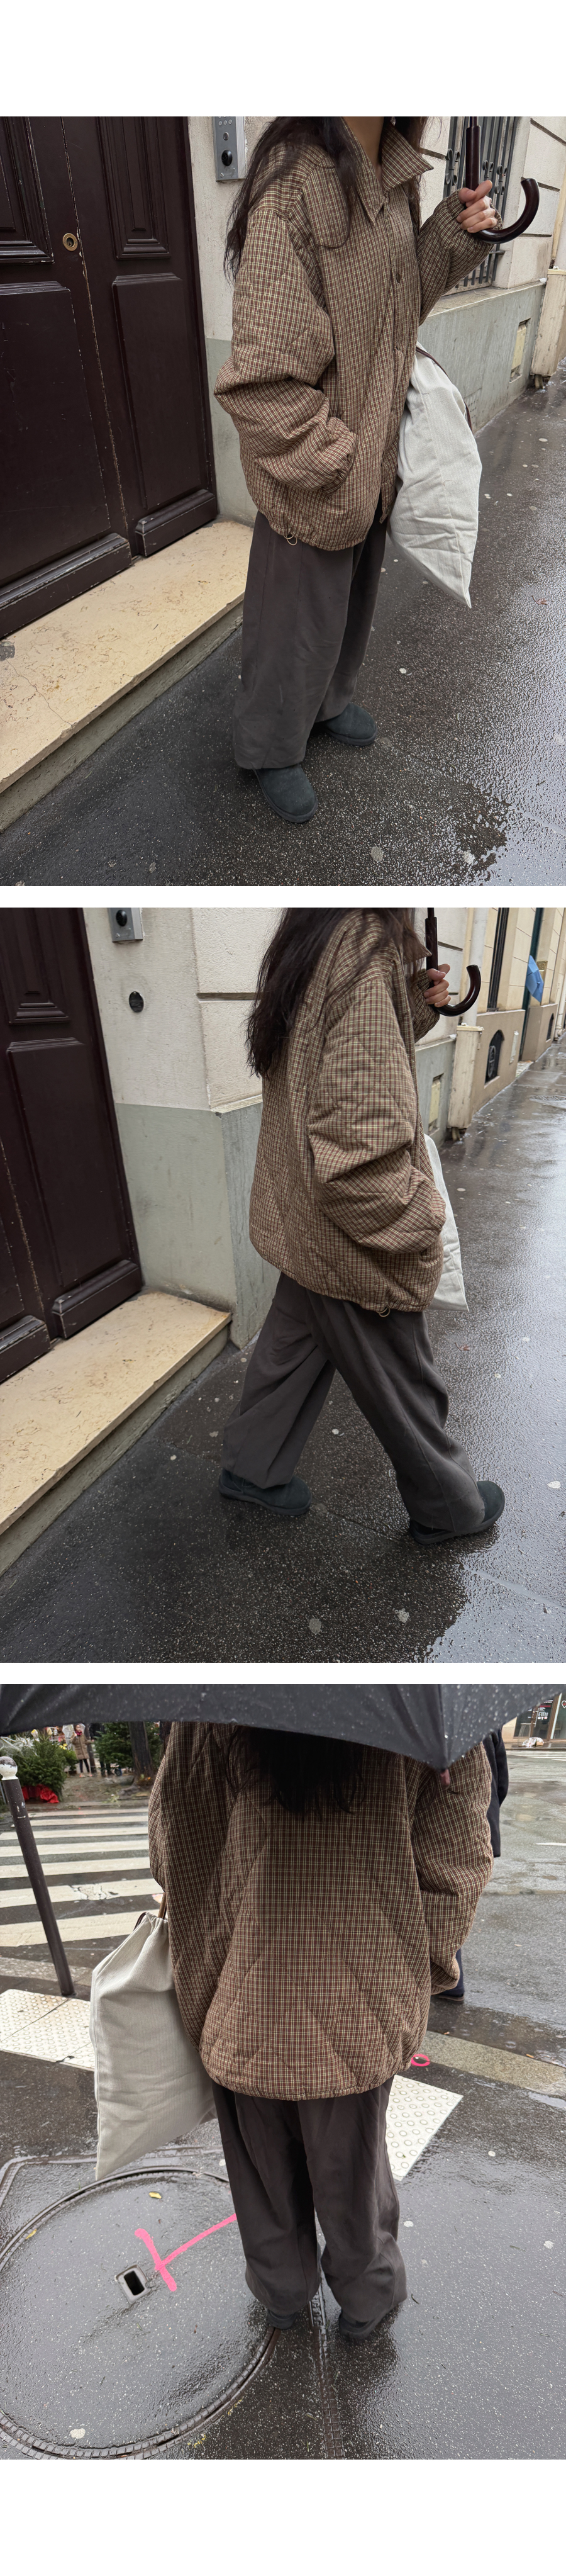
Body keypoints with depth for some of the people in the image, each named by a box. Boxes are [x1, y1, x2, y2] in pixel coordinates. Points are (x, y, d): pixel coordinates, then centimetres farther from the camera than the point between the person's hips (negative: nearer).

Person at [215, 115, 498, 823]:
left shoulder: (392, 180, 1)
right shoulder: (293, 190, -25)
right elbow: (264, 379, -27)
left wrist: (451, 236, -3)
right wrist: (337, 475, -22)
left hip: (374, 467, 8)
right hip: (314, 489, -7)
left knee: (351, 604, 25)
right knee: (299, 625, 10)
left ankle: (328, 700, 50)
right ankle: (271, 749, 32)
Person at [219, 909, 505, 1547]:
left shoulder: (307, 945, 1)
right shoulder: (366, 950, -29)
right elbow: (360, 1146, -33)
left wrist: (417, 1006, 4)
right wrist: (420, 1219, -20)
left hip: (301, 1219, 9)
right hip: (353, 1238, -8)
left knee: (294, 1343, 26)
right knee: (403, 1384, 13)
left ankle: (252, 1468, 42)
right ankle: (447, 1507, 33)